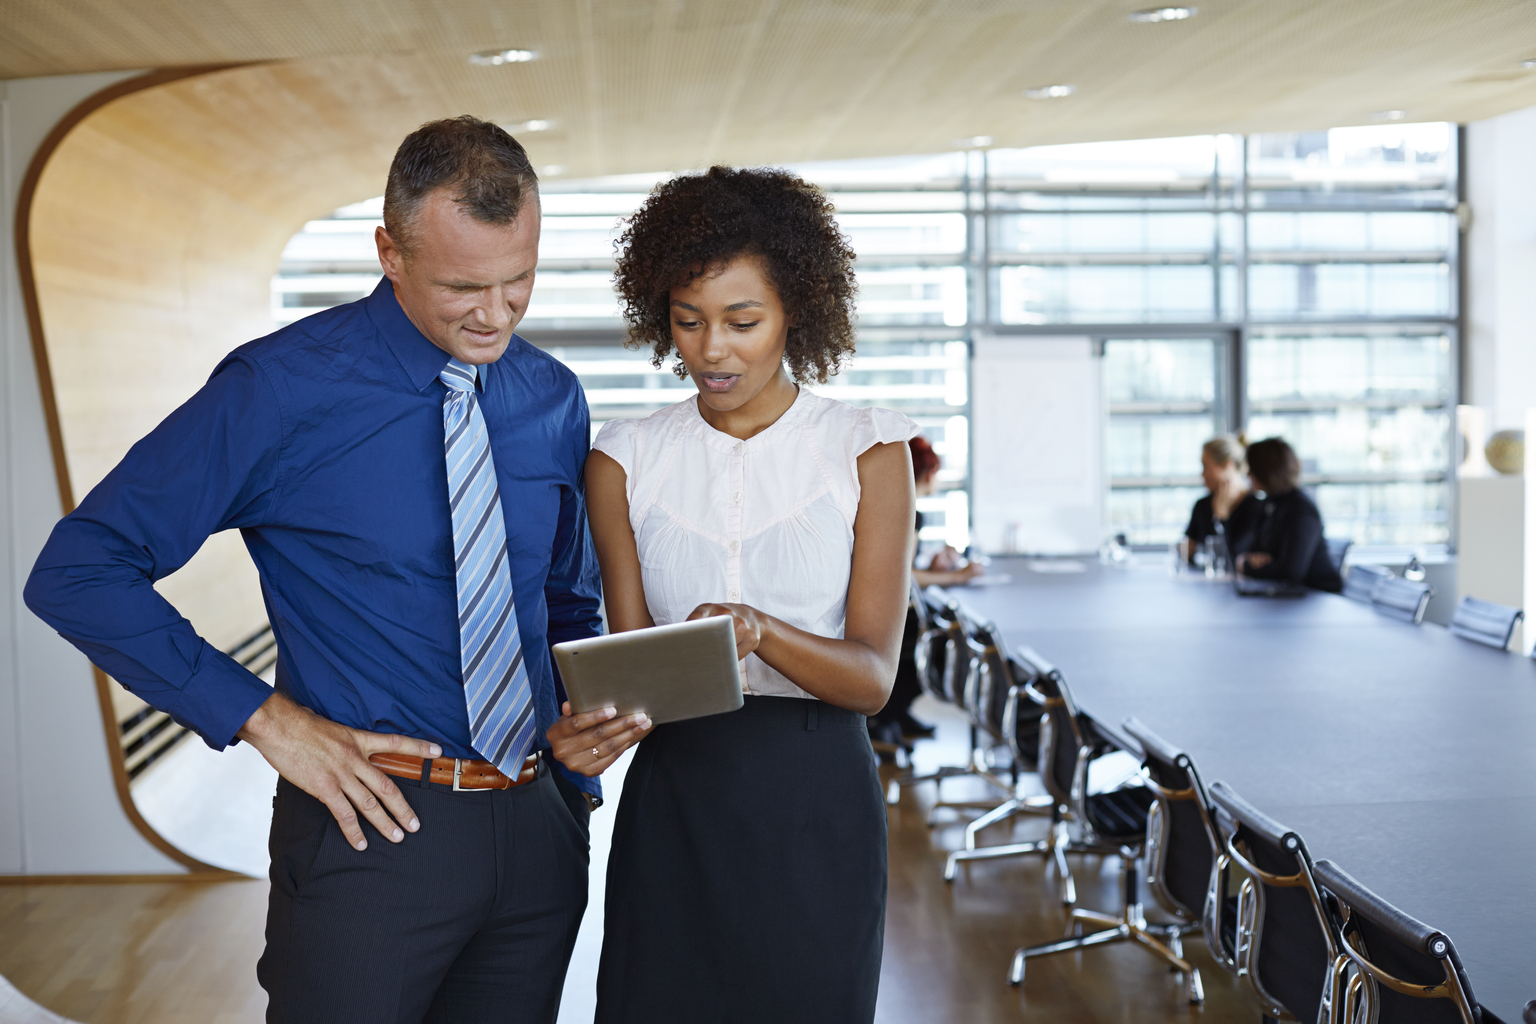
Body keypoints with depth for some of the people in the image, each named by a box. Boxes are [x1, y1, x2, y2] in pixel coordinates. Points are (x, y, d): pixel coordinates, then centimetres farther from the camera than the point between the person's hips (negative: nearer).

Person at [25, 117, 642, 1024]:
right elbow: (76, 573, -11)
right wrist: (267, 716, -15)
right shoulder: (282, 389, -10)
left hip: (539, 830, 5)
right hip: (375, 820, -5)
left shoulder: (554, 400, 5)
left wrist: (599, 709, 2)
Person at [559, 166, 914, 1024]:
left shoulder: (868, 452, -2)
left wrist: (758, 631, -27)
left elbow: (872, 677, -7)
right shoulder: (626, 461, 4)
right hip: (673, 800, 2)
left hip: (817, 802, -1)